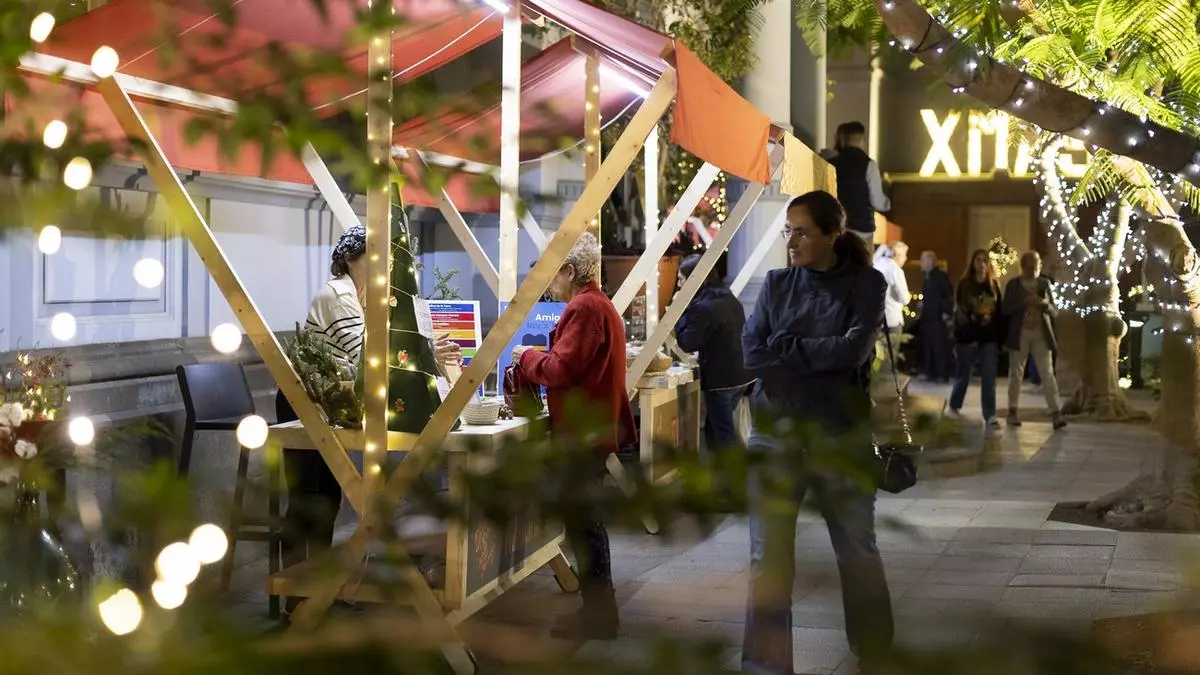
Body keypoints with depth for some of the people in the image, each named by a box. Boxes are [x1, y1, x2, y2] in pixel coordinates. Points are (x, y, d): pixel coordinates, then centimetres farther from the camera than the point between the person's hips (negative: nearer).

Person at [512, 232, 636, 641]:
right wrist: (534, 361, 10)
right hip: (594, 427, 11)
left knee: (581, 521, -4)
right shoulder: (601, 305, 17)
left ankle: (599, 614, 2)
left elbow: (561, 369, -21)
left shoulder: (584, 308, -16)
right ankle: (598, 609, 25)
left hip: (583, 431, -11)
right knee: (585, 519, 17)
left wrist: (526, 357, -4)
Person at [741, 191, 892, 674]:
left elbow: (853, 351, -15)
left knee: (858, 552, 12)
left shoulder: (866, 284, -1)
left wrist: (787, 347, -8)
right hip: (774, 436, 1)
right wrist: (823, 356, -12)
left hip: (841, 438, -1)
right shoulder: (776, 284, 5)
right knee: (768, 559, 0)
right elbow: (752, 355, -6)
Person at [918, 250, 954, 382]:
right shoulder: (928, 278, 18)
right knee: (928, 346, 10)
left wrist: (947, 313, -19)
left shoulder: (941, 276, -9)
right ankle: (930, 372, 15)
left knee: (940, 347, -6)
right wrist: (922, 313, 16)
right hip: (927, 318, 9)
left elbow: (949, 295, -15)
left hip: (939, 318, -9)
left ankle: (942, 375, -4)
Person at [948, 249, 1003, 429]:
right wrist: (957, 338, -12)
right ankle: (954, 406, 31)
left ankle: (990, 416, -4)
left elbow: (999, 312, 8)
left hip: (989, 337, 2)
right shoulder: (964, 285, -2)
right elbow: (959, 312, -6)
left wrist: (1001, 338, 3)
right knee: (964, 375, 9)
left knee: (989, 378, -4)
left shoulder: (994, 285, 8)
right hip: (968, 336, -2)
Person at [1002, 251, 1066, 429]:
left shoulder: (1045, 284, 7)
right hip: (1019, 334, -1)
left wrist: (1045, 304, -16)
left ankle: (1056, 413, -8)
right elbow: (1005, 309, -6)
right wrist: (1024, 302, -20)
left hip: (1041, 334, 1)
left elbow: (1054, 312, 6)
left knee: (1047, 373, -4)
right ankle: (1013, 411, 14)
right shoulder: (1013, 284, 1)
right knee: (1016, 373, 6)